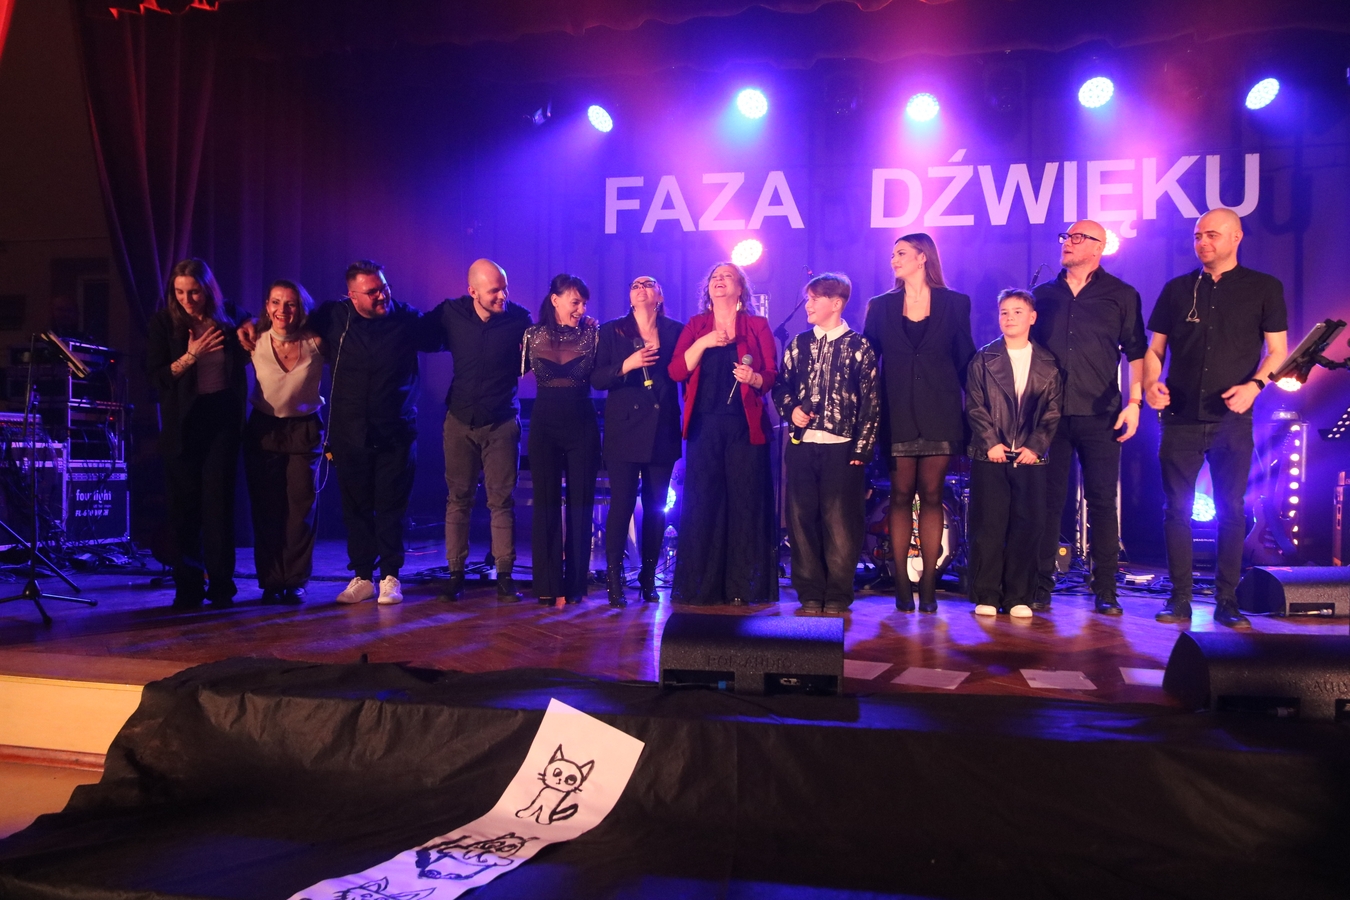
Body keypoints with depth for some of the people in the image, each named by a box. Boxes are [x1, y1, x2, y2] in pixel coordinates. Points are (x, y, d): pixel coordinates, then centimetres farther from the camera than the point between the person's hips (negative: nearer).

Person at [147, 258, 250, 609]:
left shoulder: (229, 315, 3)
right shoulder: (164, 321, 0)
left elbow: (245, 357, 21)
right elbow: (156, 376, -3)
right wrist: (190, 356, -15)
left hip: (223, 418, 0)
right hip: (183, 422, 0)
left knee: (218, 499, -1)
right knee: (184, 503, 1)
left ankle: (220, 585, 5)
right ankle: (188, 587, 8)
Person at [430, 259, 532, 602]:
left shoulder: (518, 319, -7)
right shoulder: (451, 313, -3)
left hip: (501, 422, -1)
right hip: (460, 419, 2)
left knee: (502, 500, 1)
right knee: (458, 499, 6)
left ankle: (504, 574, 7)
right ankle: (455, 573, 14)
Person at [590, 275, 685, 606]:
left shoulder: (676, 331, 8)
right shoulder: (611, 331, 7)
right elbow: (596, 379, 0)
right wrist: (625, 365, -16)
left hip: (663, 431, 1)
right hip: (625, 430, -1)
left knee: (656, 507, 5)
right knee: (622, 503, -6)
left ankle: (648, 578, 16)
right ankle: (614, 578, 3)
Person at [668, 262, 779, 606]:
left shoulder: (757, 326, 9)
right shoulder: (695, 326, 14)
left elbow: (772, 376, 3)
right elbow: (676, 371, 2)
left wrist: (753, 378, -18)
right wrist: (704, 342, -10)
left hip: (745, 426, -1)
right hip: (704, 425, 1)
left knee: (745, 503, -3)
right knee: (702, 503, -3)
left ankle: (744, 587, 2)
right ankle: (699, 586, 4)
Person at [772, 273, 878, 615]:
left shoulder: (859, 347, 2)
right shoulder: (798, 344, 12)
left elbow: (871, 403, 0)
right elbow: (781, 387, 18)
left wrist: (862, 449, -6)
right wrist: (791, 409, -4)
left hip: (842, 448, -3)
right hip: (801, 446, 4)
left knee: (840, 523, -2)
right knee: (802, 521, 3)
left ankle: (837, 596, 7)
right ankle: (810, 593, 11)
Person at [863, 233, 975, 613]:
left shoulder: (955, 304, 6)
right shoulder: (880, 306, 10)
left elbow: (965, 360, 6)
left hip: (939, 414, -1)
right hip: (897, 414, 1)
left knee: (931, 495, 0)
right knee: (901, 495, 1)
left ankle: (928, 585, 5)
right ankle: (901, 583, 5)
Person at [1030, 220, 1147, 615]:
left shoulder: (1122, 296, 7)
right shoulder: (1043, 295, 13)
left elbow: (1136, 352, 4)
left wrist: (1134, 402, -6)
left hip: (1099, 415, -2)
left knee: (1102, 502, -1)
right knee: (1048, 501, 2)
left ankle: (1105, 592, 6)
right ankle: (1040, 588, 8)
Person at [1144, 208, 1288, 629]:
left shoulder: (1264, 288, 5)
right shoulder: (1177, 289, 10)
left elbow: (1277, 350, 3)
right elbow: (1155, 348, 11)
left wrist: (1255, 384, -16)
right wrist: (1150, 383, -8)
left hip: (1232, 419, -1)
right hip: (1180, 417, 2)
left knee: (1231, 510, 2)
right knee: (1177, 509, 2)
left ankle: (1227, 601, 10)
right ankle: (1180, 599, 9)